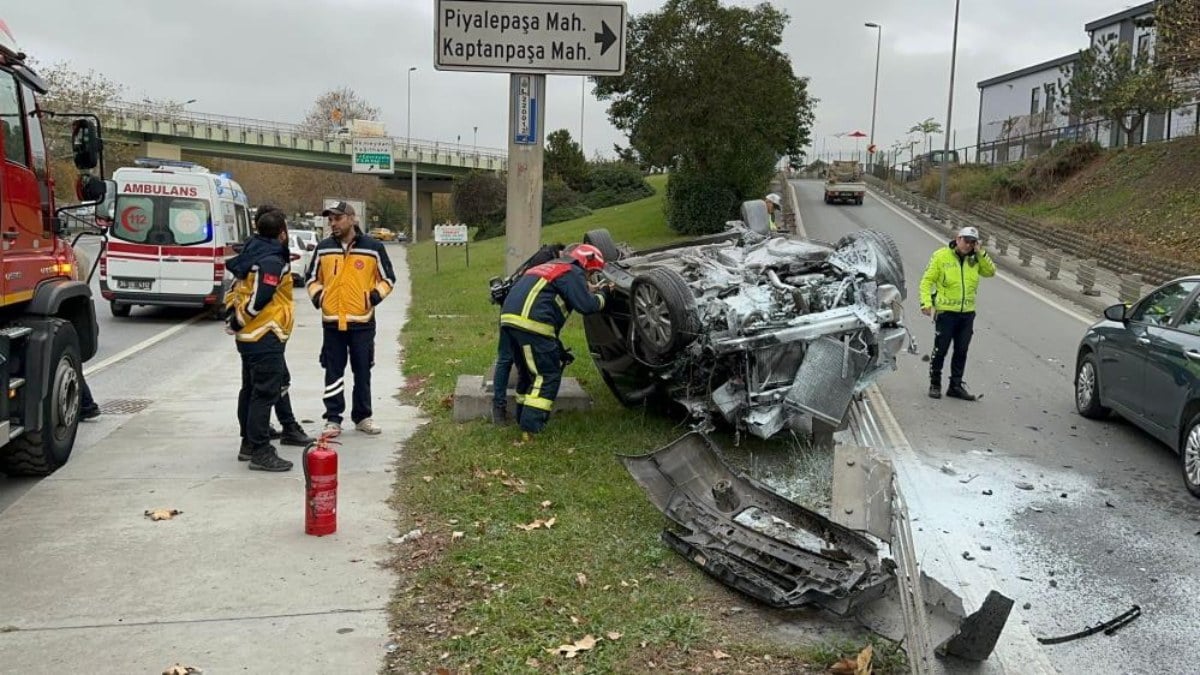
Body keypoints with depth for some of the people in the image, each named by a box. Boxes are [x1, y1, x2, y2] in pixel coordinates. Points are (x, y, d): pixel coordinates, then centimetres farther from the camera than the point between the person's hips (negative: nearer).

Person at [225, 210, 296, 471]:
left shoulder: (253, 256, 14)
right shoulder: (272, 261, -18)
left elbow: (238, 290, 19)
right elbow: (258, 299, -22)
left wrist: (234, 316, 14)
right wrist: (238, 322, -10)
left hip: (250, 336, 10)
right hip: (264, 337, -10)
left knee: (251, 390, 17)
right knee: (264, 393, -7)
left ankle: (249, 443, 28)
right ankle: (260, 452, -5)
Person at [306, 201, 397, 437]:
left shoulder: (373, 247, -3)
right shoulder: (323, 248, 5)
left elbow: (388, 278, 5)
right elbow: (312, 277, 17)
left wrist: (375, 296, -10)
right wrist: (317, 296, -1)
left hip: (362, 321, -2)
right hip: (332, 321, 2)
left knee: (363, 372, 7)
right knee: (333, 372, 6)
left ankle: (363, 417, 20)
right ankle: (333, 419, 13)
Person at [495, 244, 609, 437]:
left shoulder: (552, 266, 28)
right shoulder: (573, 272, 0)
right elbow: (586, 305, -8)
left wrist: (590, 290, 25)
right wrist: (602, 296, 10)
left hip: (510, 317, 9)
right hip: (531, 322, -9)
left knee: (528, 370, 22)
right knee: (548, 374, -3)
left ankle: (523, 417, 28)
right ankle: (531, 427, -11)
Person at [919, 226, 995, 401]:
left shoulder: (975, 259, 9)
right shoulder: (941, 256, -5)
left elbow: (991, 272, 7)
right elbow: (927, 280, -5)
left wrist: (981, 254, -3)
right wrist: (926, 303, -16)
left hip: (967, 314, 5)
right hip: (945, 312, -5)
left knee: (961, 352, 10)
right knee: (940, 350, 2)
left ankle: (956, 386, 20)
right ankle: (935, 385, 15)